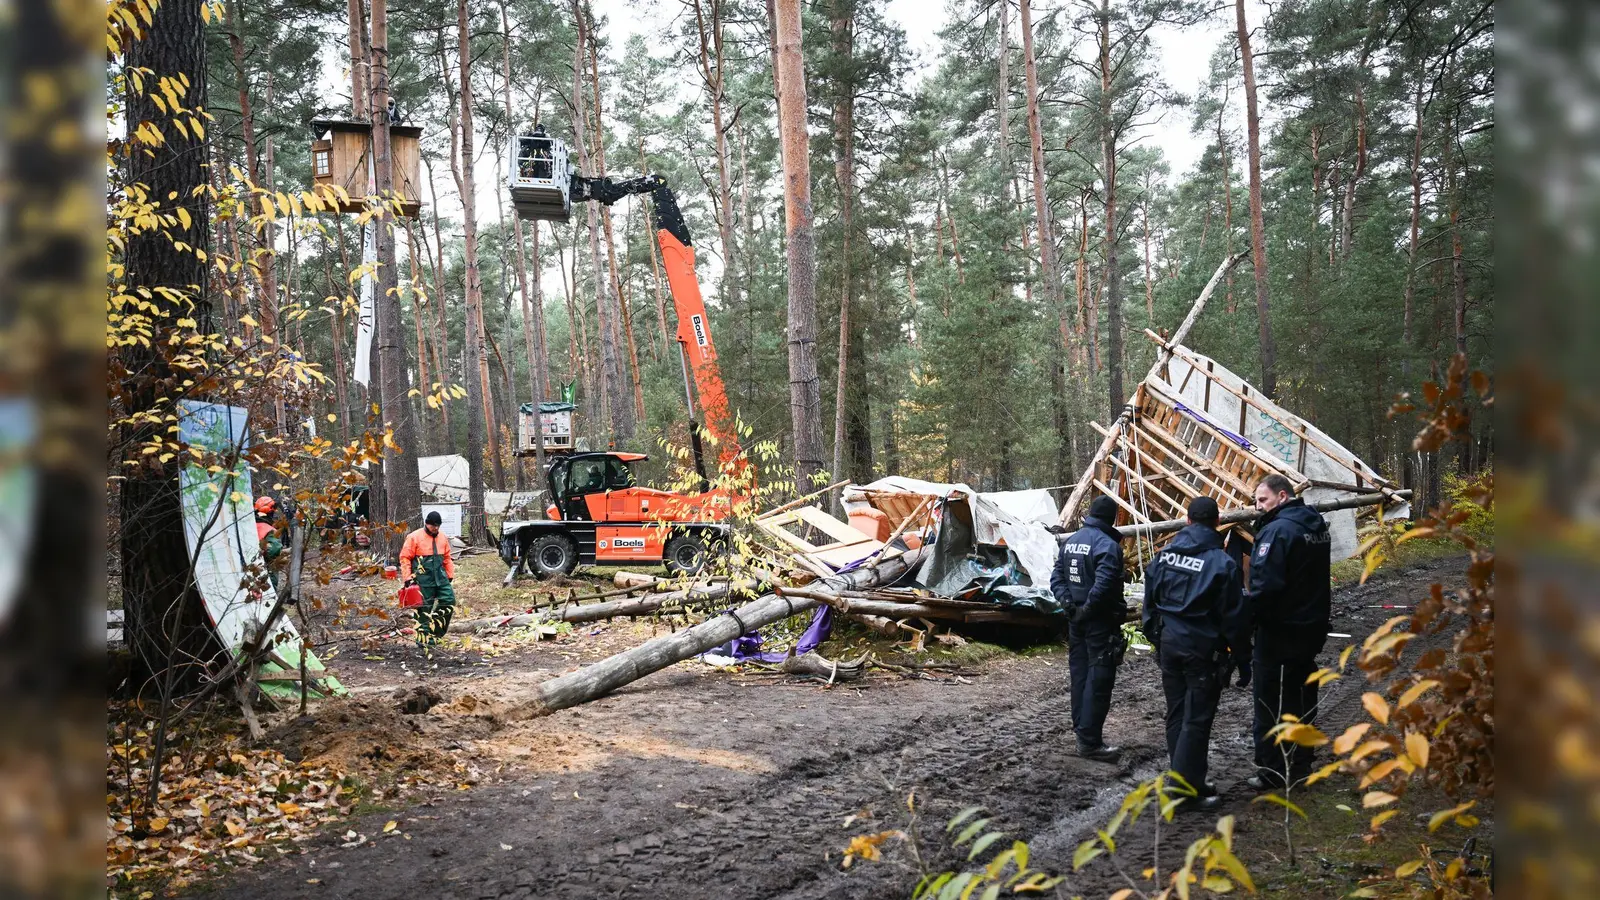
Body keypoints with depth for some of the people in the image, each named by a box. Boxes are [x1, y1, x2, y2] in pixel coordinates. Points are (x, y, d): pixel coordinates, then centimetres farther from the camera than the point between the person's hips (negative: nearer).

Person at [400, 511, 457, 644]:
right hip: (423, 580, -6)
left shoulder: (443, 538, 10)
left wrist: (450, 575, 15)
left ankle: (434, 632, 10)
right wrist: (408, 578, -10)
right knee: (424, 608, 0)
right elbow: (405, 558, -6)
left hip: (440, 577, 6)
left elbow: (447, 558, 19)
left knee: (449, 601, -1)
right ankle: (423, 637, 10)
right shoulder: (414, 537, -7)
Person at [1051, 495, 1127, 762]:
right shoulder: (1107, 544, -17)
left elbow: (1057, 577, 10)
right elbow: (1104, 585, -28)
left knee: (1080, 674, 16)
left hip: (1076, 620, 9)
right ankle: (1089, 741, -4)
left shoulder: (1070, 541, 10)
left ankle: (1081, 728, 25)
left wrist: (1067, 602, 0)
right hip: (1100, 622, -9)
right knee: (1099, 681, -5)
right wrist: (1087, 608, -17)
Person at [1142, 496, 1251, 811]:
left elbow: (1150, 604, 11)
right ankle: (1186, 790, 1)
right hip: (1202, 650, -5)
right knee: (1197, 720, 0)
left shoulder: (1164, 556, 2)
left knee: (1176, 715, 14)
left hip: (1169, 644, 5)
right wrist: (1243, 661, 0)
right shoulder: (1222, 564, -14)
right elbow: (1235, 618, -10)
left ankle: (1187, 781, 24)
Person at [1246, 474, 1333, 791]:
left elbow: (1265, 585, -26)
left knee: (1272, 702, 2)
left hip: (1279, 631, -9)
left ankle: (1273, 770, 9)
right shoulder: (1316, 524, 9)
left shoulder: (1278, 530, -21)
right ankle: (1300, 765, 27)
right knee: (1302, 698, 17)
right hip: (1313, 625, 9)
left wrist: (1248, 611, -13)